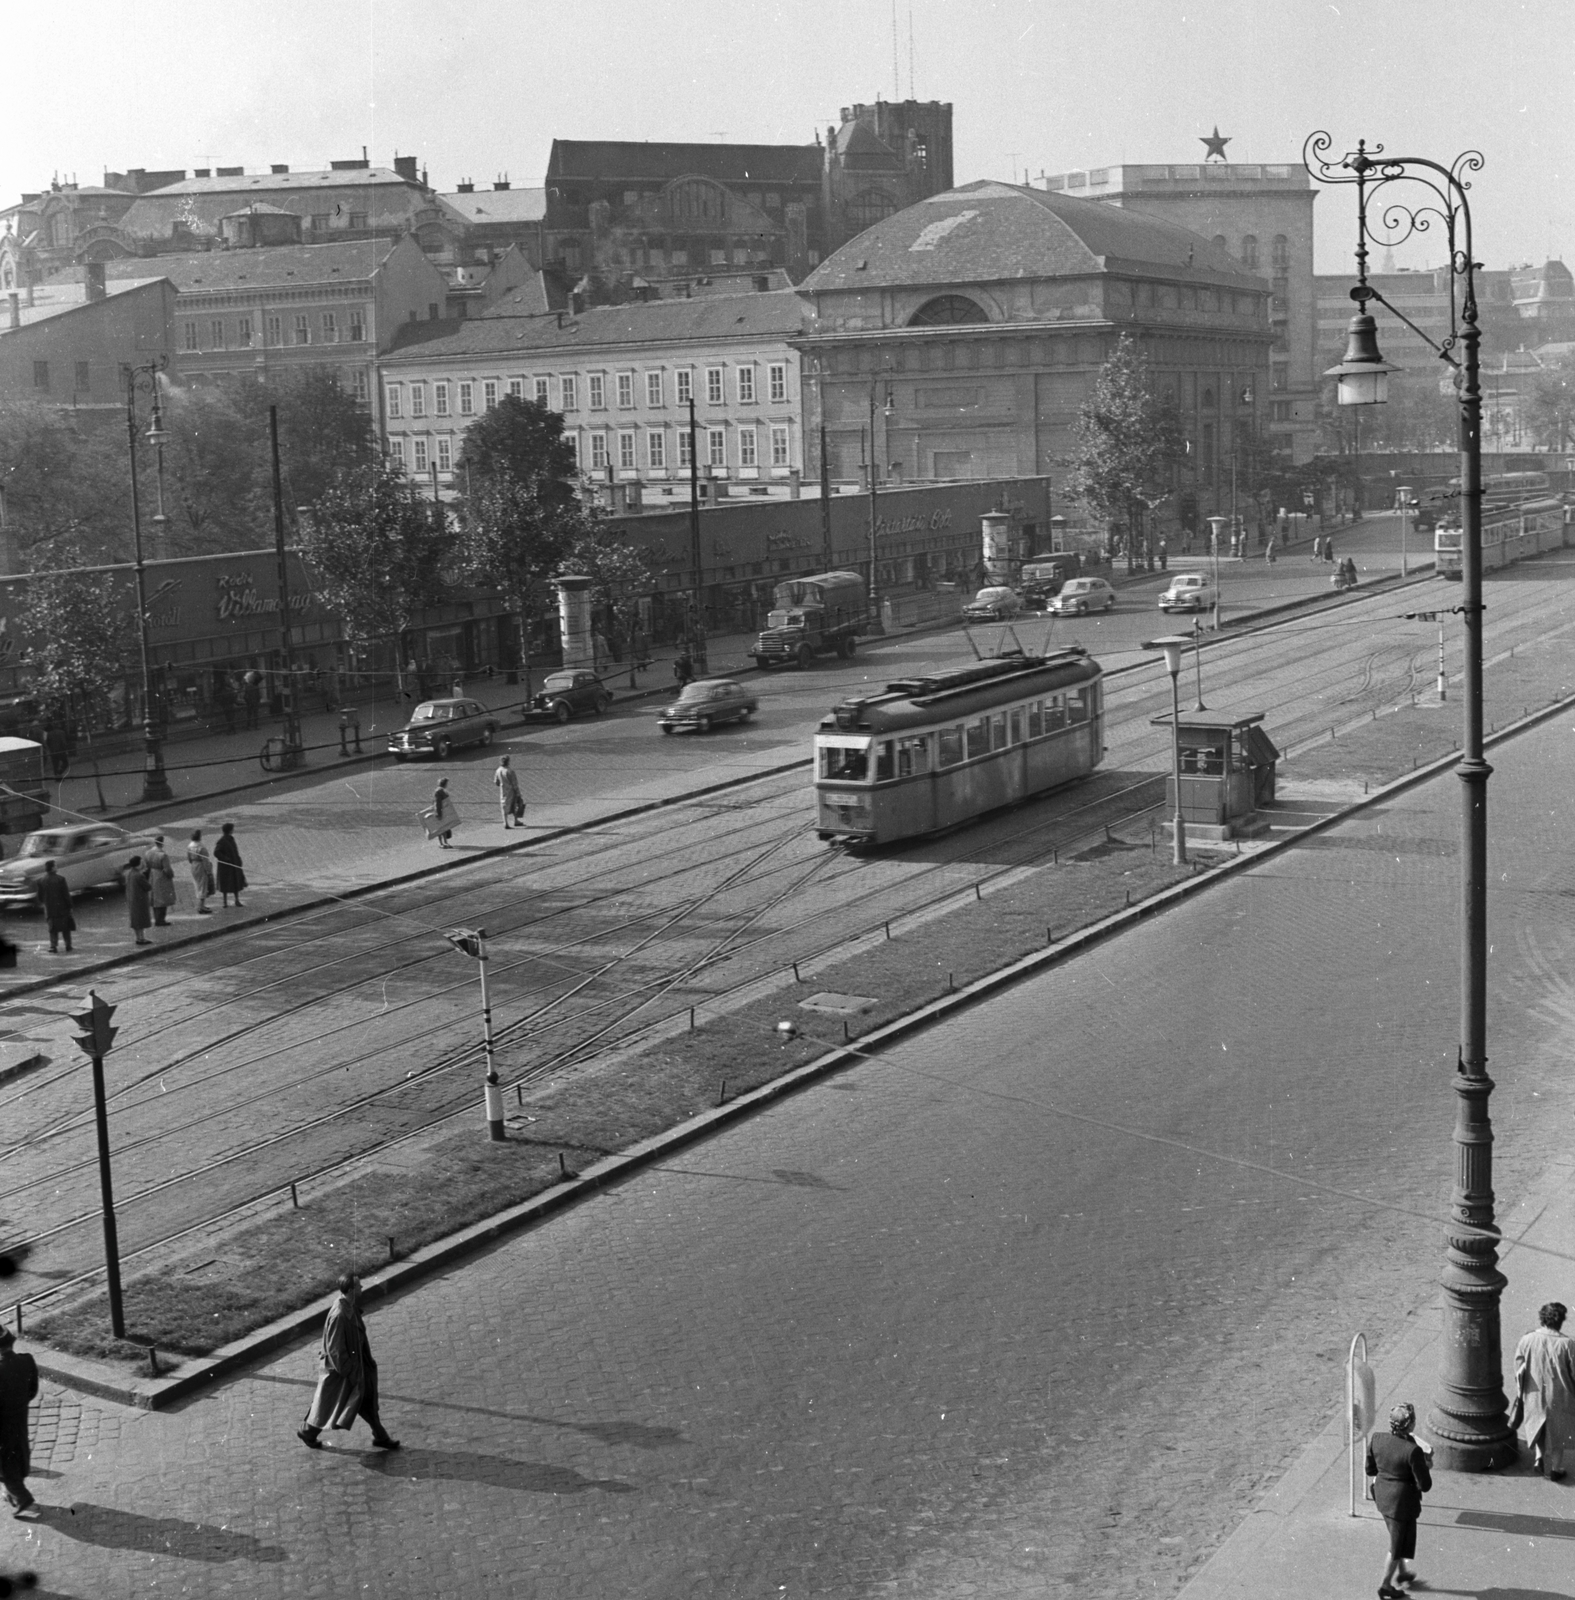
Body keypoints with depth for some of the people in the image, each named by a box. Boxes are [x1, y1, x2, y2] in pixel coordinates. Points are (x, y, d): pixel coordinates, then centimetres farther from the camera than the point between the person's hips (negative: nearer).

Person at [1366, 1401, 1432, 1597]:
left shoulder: (1376, 1440, -14)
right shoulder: (1413, 1451, -31)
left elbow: (1370, 1470, 0)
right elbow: (1425, 1485, -21)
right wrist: (1425, 1467, -3)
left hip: (1382, 1497, 6)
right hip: (1403, 1502, -6)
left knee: (1399, 1538, 32)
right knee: (1398, 1545, 18)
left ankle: (1403, 1572, 51)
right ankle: (1385, 1586, 32)